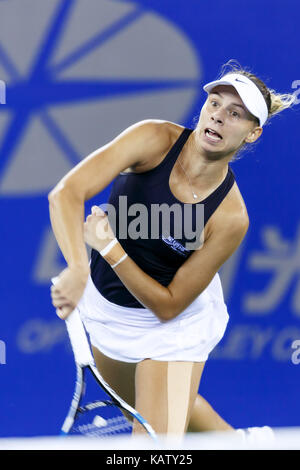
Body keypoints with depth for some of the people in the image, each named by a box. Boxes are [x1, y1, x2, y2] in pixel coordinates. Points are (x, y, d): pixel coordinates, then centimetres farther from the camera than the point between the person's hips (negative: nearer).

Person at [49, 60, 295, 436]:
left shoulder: (231, 218, -28)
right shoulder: (154, 140, -24)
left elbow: (169, 306, -24)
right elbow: (66, 193, -34)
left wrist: (109, 247, -33)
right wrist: (78, 268, -50)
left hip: (174, 326, -4)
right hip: (106, 304, 4)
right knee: (138, 406, 28)